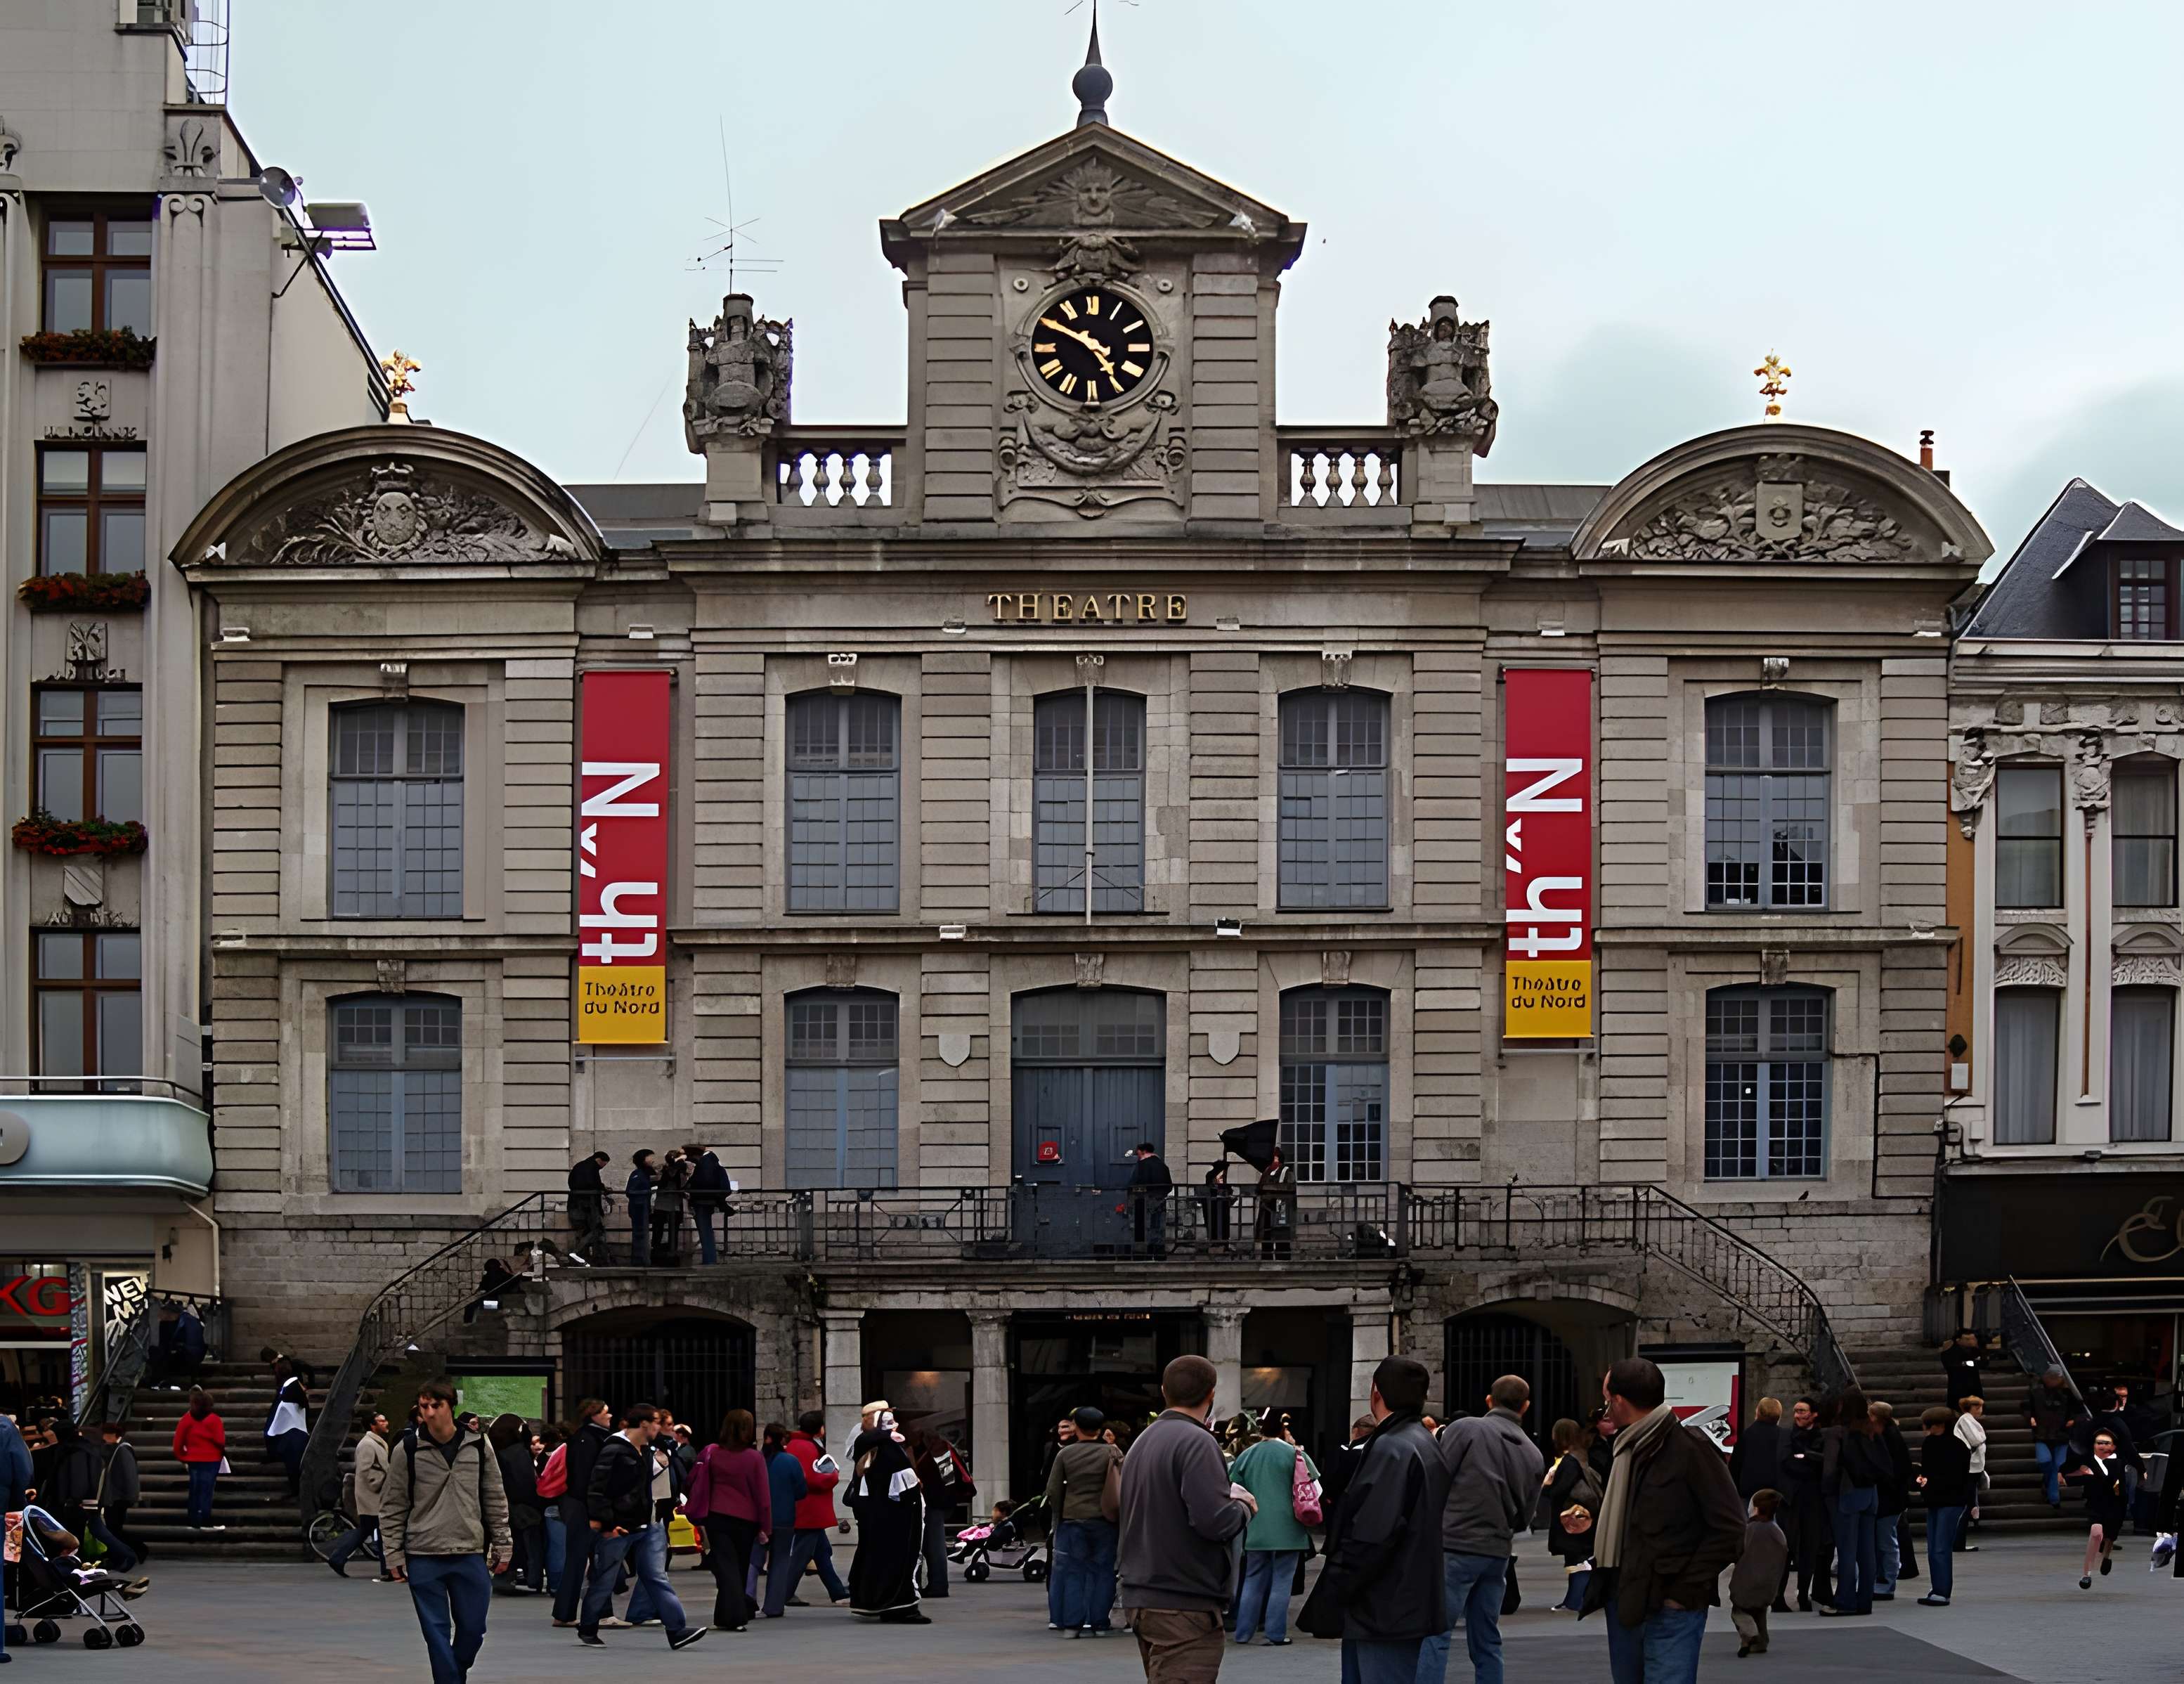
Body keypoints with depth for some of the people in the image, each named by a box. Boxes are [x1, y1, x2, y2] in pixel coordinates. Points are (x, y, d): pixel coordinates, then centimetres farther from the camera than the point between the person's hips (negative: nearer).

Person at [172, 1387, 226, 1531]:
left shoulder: (187, 1418, 1)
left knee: (194, 1492, 11)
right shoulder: (213, 1419, -11)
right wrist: (222, 1451, 10)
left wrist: (181, 1456, 16)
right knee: (206, 1492, -3)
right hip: (211, 1459, -4)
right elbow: (220, 1441, -12)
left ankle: (194, 1523, 13)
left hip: (193, 1460, 4)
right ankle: (205, 1524, -5)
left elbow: (178, 1440, 3)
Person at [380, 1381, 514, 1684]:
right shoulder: (407, 1451, -2)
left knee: (473, 1628, 4)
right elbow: (392, 1506, 3)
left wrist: (502, 1546, 8)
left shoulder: (478, 1448, 4)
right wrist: (394, 1554, -1)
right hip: (423, 1557, -2)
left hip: (471, 1554, 2)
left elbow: (495, 1500, 11)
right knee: (437, 1633, -1)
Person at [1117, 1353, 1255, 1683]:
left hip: (1140, 1596, 9)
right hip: (1184, 1604, -9)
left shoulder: (1143, 1441, 14)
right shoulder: (1196, 1442, -14)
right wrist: (1245, 1507, -2)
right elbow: (1215, 1520, -23)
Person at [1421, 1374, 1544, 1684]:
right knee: (1487, 1642, 12)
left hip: (1455, 1546, -5)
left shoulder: (1465, 1428, -4)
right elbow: (1524, 1518, 15)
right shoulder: (1534, 1456, 12)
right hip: (1497, 1553, 5)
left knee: (1434, 1635, -7)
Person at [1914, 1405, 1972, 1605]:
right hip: (1934, 1501, 8)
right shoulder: (1929, 1444, 7)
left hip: (1952, 1501, -8)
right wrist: (1922, 1478, -5)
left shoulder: (1957, 1447, -13)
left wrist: (1931, 1482, -20)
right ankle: (1938, 1591, 15)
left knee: (1942, 1549, -11)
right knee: (1933, 1550, 9)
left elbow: (1955, 1479, -15)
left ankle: (1942, 1593, -10)